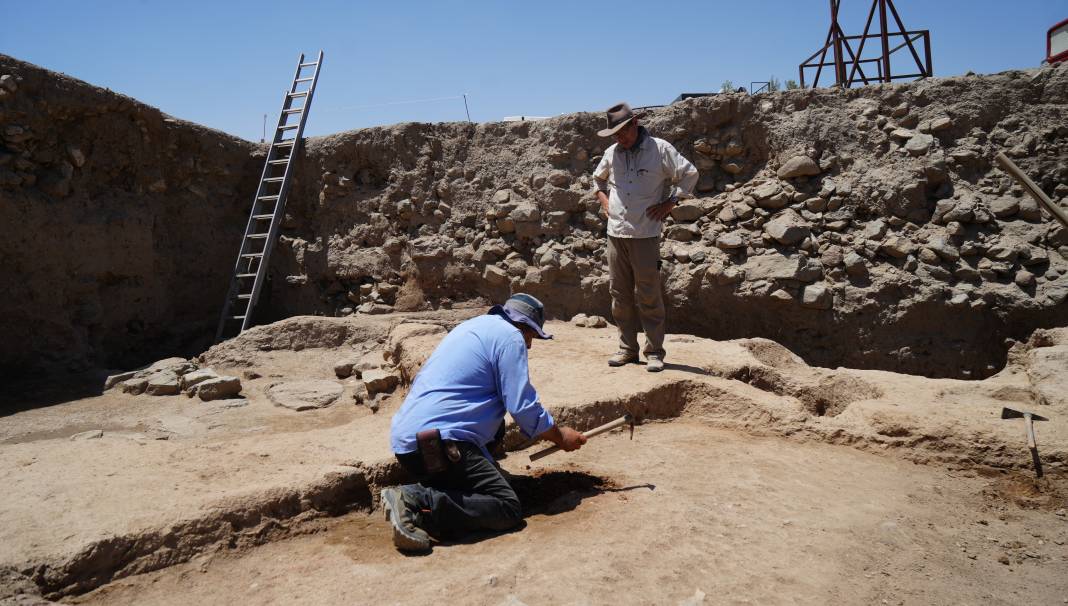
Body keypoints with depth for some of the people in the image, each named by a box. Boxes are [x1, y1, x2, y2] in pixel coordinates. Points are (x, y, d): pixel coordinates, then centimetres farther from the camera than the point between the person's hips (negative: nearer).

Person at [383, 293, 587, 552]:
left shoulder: (474, 326, 24)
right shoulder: (510, 336, -3)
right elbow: (523, 407, -8)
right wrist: (561, 437, 9)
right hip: (435, 442, -10)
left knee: (495, 426, 25)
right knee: (508, 509, -8)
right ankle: (417, 501, -22)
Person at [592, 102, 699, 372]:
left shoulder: (659, 149, -2)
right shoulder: (611, 153, 11)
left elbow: (689, 174, 2)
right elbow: (598, 178, 30)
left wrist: (669, 203, -4)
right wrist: (603, 199, 13)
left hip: (645, 234, -5)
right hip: (615, 232, 5)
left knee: (649, 295, -2)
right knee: (620, 294, 8)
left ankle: (655, 352, 7)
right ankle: (627, 348, 19)